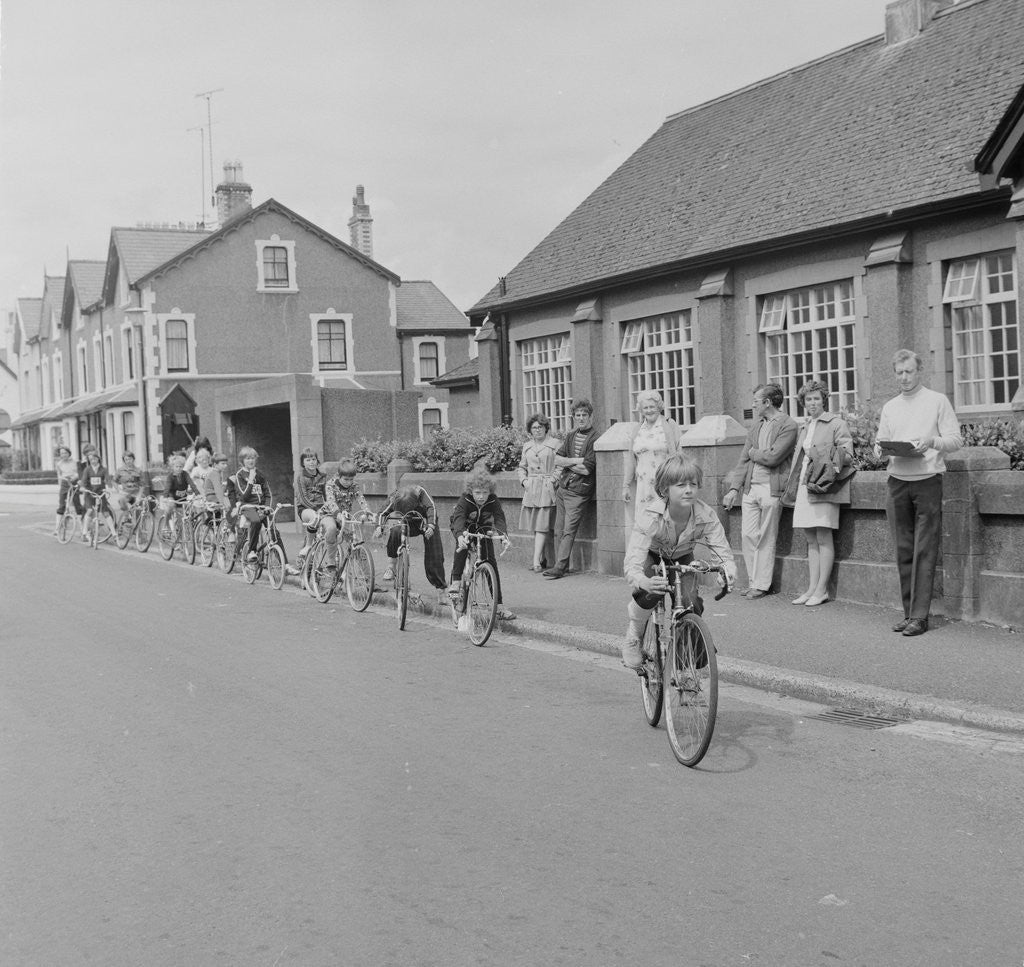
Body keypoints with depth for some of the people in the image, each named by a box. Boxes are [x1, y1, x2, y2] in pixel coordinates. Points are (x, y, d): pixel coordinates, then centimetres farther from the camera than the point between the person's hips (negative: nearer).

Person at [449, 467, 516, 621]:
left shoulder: (493, 501, -24)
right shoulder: (464, 501, -31)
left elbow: (499, 518, -36)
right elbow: (458, 518, -46)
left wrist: (503, 533, -59)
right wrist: (460, 535, -67)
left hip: (483, 529, 2)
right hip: (465, 528, -2)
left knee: (491, 562, -12)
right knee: (463, 543, -36)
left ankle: (499, 605, -10)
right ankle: (455, 582, -33)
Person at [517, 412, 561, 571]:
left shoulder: (555, 443, 0)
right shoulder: (527, 446, 16)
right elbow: (521, 467, 23)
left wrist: (554, 479, -13)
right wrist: (524, 480, 5)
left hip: (547, 489, -5)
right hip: (531, 490, 5)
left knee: (542, 526, -12)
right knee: (534, 527, 5)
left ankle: (537, 561, -14)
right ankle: (544, 559, 14)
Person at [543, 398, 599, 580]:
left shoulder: (595, 439, -9)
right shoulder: (570, 436, 12)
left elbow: (587, 469, -16)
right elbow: (557, 459, 4)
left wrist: (567, 463, -4)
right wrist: (577, 460, -10)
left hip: (578, 492, -7)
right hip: (562, 488, 7)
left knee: (569, 531, -9)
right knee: (559, 530, 6)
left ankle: (559, 567, -9)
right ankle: (560, 564, 11)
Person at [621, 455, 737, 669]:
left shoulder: (706, 515, -30)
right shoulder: (650, 520, -37)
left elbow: (723, 551, -31)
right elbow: (632, 563, -43)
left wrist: (728, 571, -55)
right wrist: (644, 582, -66)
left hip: (682, 558, 3)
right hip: (652, 557, -3)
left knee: (694, 607, -15)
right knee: (652, 593, -33)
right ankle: (634, 635, -3)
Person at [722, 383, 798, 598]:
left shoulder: (788, 425, -7)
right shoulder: (757, 426, 16)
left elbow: (773, 457, -17)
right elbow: (743, 459, 14)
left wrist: (753, 453, 1)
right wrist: (734, 489, 7)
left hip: (771, 489, -6)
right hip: (750, 488, 6)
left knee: (766, 539, -1)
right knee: (747, 535, 4)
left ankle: (762, 585, 6)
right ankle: (753, 582, 13)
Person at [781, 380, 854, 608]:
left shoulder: (836, 423, -2)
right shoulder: (806, 427, 20)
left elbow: (847, 455, -6)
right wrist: (792, 486, 19)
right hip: (805, 486, 7)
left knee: (823, 537, -6)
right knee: (811, 539, 7)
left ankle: (822, 590, -3)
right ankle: (812, 588, 10)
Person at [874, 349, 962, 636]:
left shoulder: (937, 401, 3)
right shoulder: (890, 407, 16)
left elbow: (956, 439, 0)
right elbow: (881, 441, 18)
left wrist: (932, 442, -19)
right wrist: (879, 449, -5)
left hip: (927, 482, -4)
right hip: (897, 482, 4)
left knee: (924, 552, -6)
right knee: (904, 551, 4)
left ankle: (920, 616, -7)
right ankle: (909, 612, 10)